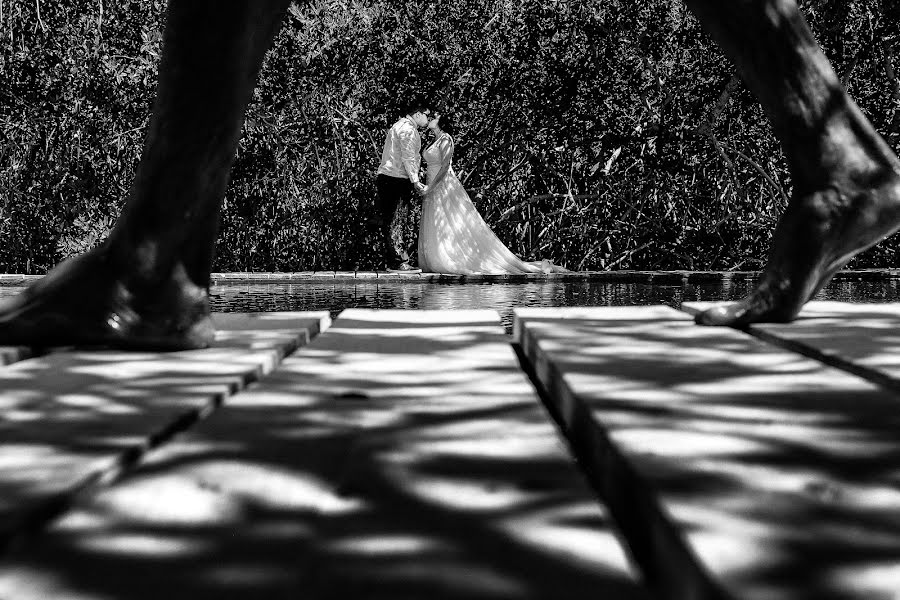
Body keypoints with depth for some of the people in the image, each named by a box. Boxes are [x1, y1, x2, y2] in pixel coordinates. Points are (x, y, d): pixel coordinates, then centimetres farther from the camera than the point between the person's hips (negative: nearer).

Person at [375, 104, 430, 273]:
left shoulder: (399, 127, 24)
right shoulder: (408, 129, -9)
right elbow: (408, 158, -17)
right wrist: (415, 181, -18)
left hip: (385, 177, 10)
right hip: (397, 180, -10)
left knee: (388, 222, 8)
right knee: (394, 222, -9)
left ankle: (391, 262, 10)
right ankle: (399, 263, -9)